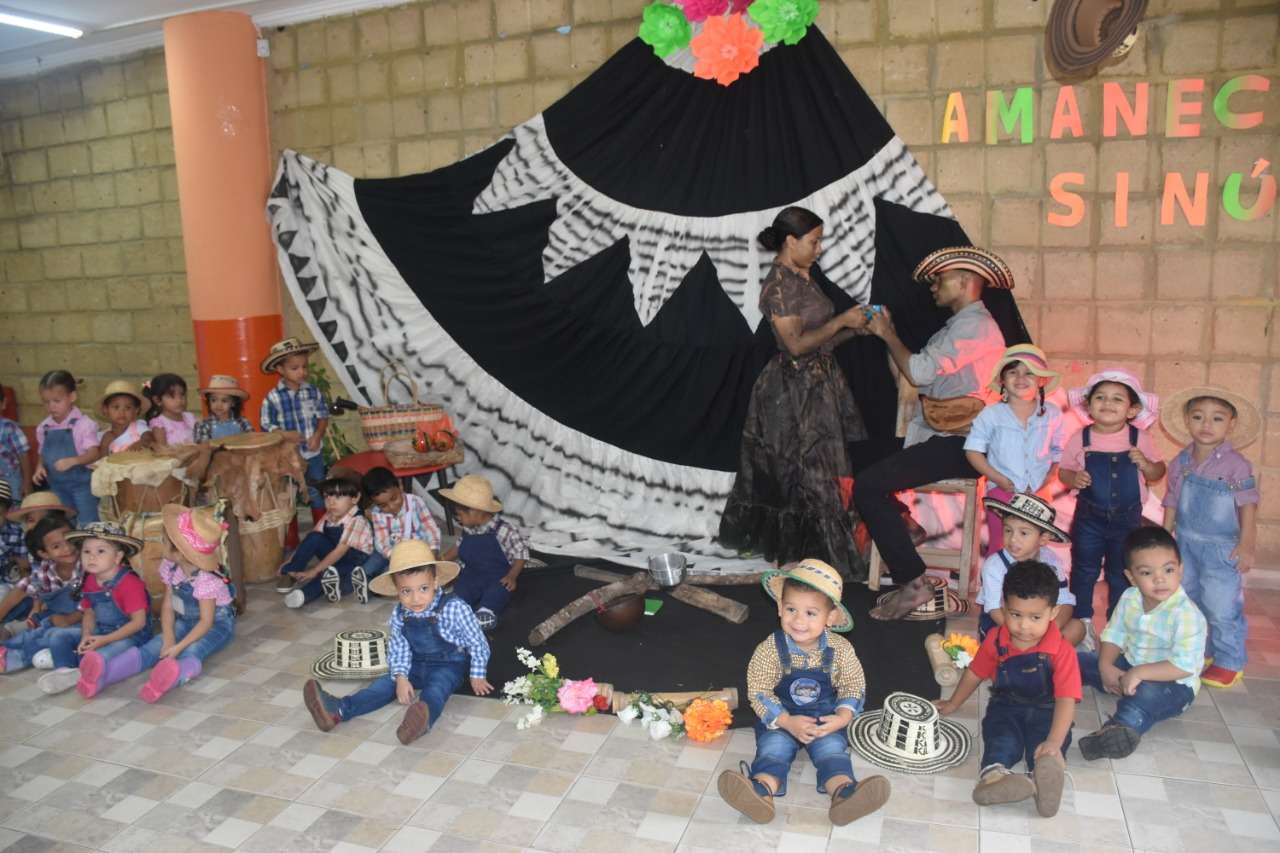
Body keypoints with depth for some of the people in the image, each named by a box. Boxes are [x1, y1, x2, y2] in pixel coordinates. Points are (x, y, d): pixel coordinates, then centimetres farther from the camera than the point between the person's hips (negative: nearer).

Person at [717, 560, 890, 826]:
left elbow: (853, 687, -1)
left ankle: (844, 794, -46)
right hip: (780, 720, -1)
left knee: (832, 750, -23)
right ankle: (761, 792, -47)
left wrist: (842, 717, -19)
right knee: (773, 749, -24)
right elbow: (758, 691, -13)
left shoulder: (840, 650, -10)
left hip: (826, 720, 1)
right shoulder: (770, 650, -15)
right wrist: (786, 722, -24)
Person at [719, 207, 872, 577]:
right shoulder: (777, 284, -15)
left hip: (820, 384, 9)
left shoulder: (803, 278, 12)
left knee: (824, 470, 14)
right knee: (811, 474, -1)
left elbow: (822, 338, 13)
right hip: (793, 391, -9)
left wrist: (856, 327, 1)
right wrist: (842, 320, -14)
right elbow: (797, 344, -20)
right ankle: (834, 556, 9)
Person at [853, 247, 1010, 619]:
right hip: (937, 438, 11)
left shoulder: (974, 325, -13)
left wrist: (889, 335, -4)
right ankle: (891, 529, 16)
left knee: (869, 484, -24)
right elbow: (923, 373, 16)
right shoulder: (962, 325, 22)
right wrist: (888, 334, 10)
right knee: (857, 454, 12)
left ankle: (912, 584, -18)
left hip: (956, 447, -11)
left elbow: (919, 372, -19)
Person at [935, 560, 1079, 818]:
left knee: (1045, 753, -31)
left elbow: (1066, 700, -24)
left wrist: (1054, 743, -38)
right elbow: (975, 673, 12)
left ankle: (1043, 777, -57)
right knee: (1001, 739, -30)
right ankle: (994, 772, -56)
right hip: (1006, 707, 1)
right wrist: (953, 704, 25)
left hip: (1046, 712, -1)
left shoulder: (1062, 651, -16)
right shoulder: (996, 640, -5)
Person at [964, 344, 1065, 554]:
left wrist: (1049, 477, -6)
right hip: (1001, 492, -2)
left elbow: (1058, 451, 9)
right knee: (999, 547, 4)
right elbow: (973, 451, -6)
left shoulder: (1052, 414, 0)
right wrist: (999, 479, -13)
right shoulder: (991, 415, -8)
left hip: (1038, 494, 2)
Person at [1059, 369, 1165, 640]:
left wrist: (1144, 463, -18)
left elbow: (1158, 473, 2)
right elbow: (1063, 470, 1)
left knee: (1121, 574, 13)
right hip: (1089, 517, 0)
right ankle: (1083, 622, 27)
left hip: (1128, 518, 0)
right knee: (1084, 571, 10)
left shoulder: (1140, 439, -6)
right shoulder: (1080, 439, -7)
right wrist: (1073, 479, -20)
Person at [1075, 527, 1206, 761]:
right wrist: (1106, 666, -13)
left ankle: (1125, 727, -61)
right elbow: (1114, 635, 4)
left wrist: (1139, 673, -31)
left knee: (1147, 693, -43)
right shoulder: (1129, 598, -3)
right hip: (1128, 668, 8)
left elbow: (1184, 666, -29)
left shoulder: (1187, 614, -24)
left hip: (1172, 683, -8)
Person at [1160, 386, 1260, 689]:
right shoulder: (1180, 462, 1)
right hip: (1186, 544, 5)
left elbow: (1248, 506, -11)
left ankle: (1229, 662, 14)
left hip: (1222, 549, -5)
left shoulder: (1236, 465, -13)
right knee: (1188, 602, 16)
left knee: (1222, 608, 0)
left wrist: (1246, 544, -14)